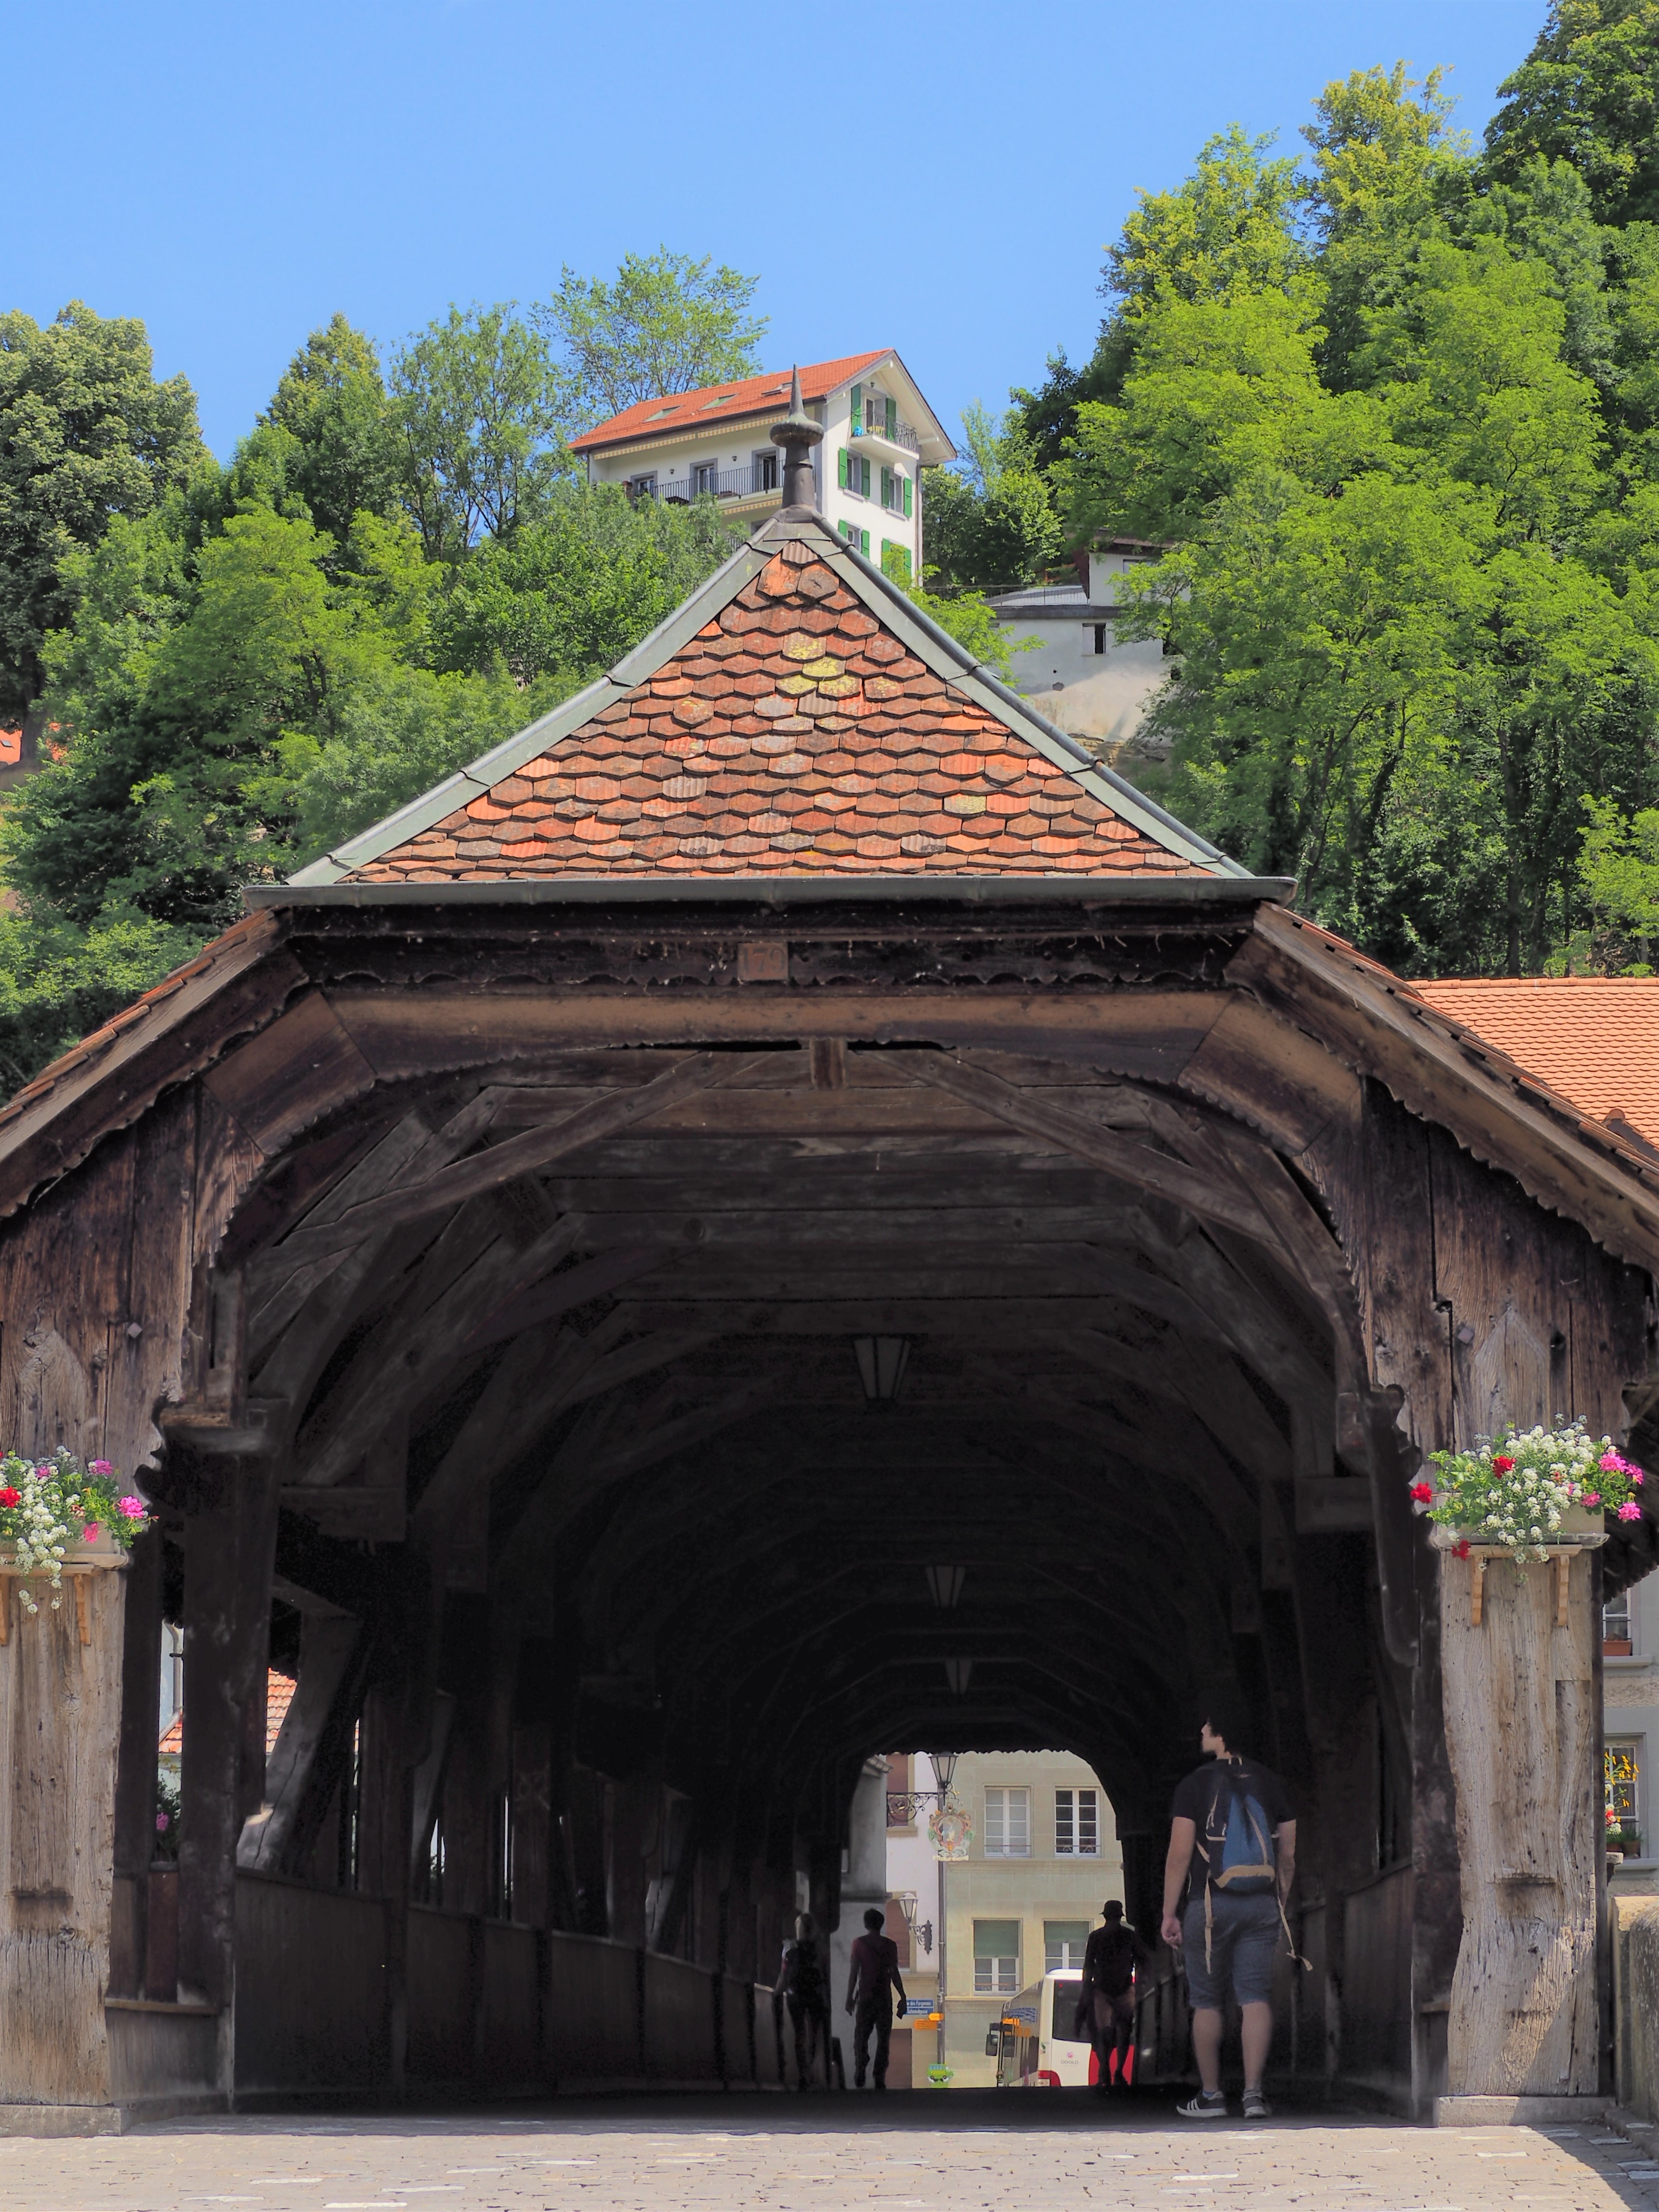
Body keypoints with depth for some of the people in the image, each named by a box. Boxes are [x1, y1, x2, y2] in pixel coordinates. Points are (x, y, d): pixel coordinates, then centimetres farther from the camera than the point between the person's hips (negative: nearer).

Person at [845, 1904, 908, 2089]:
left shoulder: (859, 1944, -3)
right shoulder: (890, 1945, 1)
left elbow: (853, 1972, -4)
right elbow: (894, 1974, 0)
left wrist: (850, 1997, 1)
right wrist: (903, 1998, 6)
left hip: (865, 1997, -1)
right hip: (884, 1997, 1)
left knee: (861, 2038, 9)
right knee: (883, 2040, 5)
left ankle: (860, 2079, 4)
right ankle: (880, 2080, -1)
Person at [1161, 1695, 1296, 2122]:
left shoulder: (1197, 1785, -5)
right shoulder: (1269, 1783, 8)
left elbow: (1179, 1856, -8)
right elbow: (1288, 1856, 10)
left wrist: (1169, 1914, -3)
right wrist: (1279, 1908, 19)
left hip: (1212, 1905, -3)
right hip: (1262, 1904, 3)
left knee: (1206, 2002, 7)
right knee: (1256, 1996, 0)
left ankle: (1211, 2096, 10)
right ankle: (1253, 2092, -10)